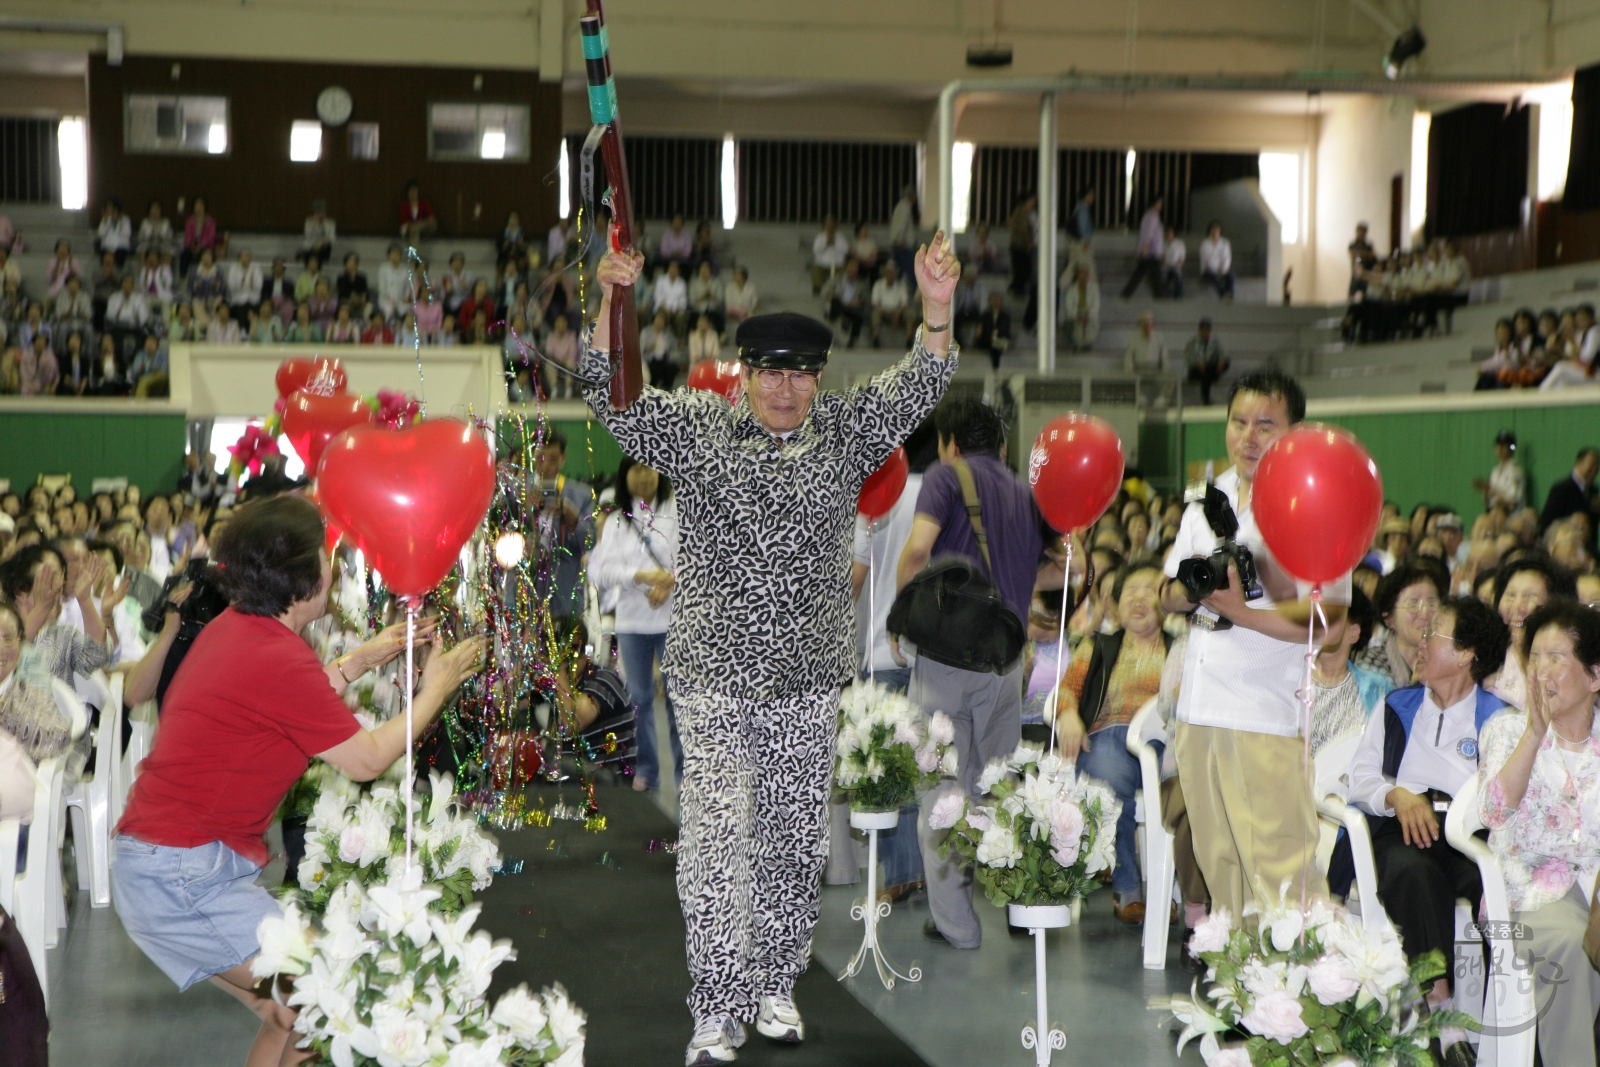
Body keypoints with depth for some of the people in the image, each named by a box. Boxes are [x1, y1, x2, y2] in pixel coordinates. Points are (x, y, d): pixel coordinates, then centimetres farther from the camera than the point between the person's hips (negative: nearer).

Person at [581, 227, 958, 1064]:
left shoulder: (844, 432, 7)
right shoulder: (696, 430, 1)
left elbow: (917, 389, -3)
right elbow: (610, 395, -8)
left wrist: (936, 308, -21)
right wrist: (610, 305, -24)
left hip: (808, 681, 3)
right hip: (715, 680, -2)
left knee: (793, 845, 11)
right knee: (715, 847, -5)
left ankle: (776, 986, 27)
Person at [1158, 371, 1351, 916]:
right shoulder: (1207, 498, 15)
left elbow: (1329, 616, -15)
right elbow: (1169, 595, 19)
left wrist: (1244, 611, -24)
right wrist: (1194, 589, -4)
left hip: (1269, 713, -6)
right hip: (1198, 708, 7)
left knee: (1280, 868, -7)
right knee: (1218, 863, 12)